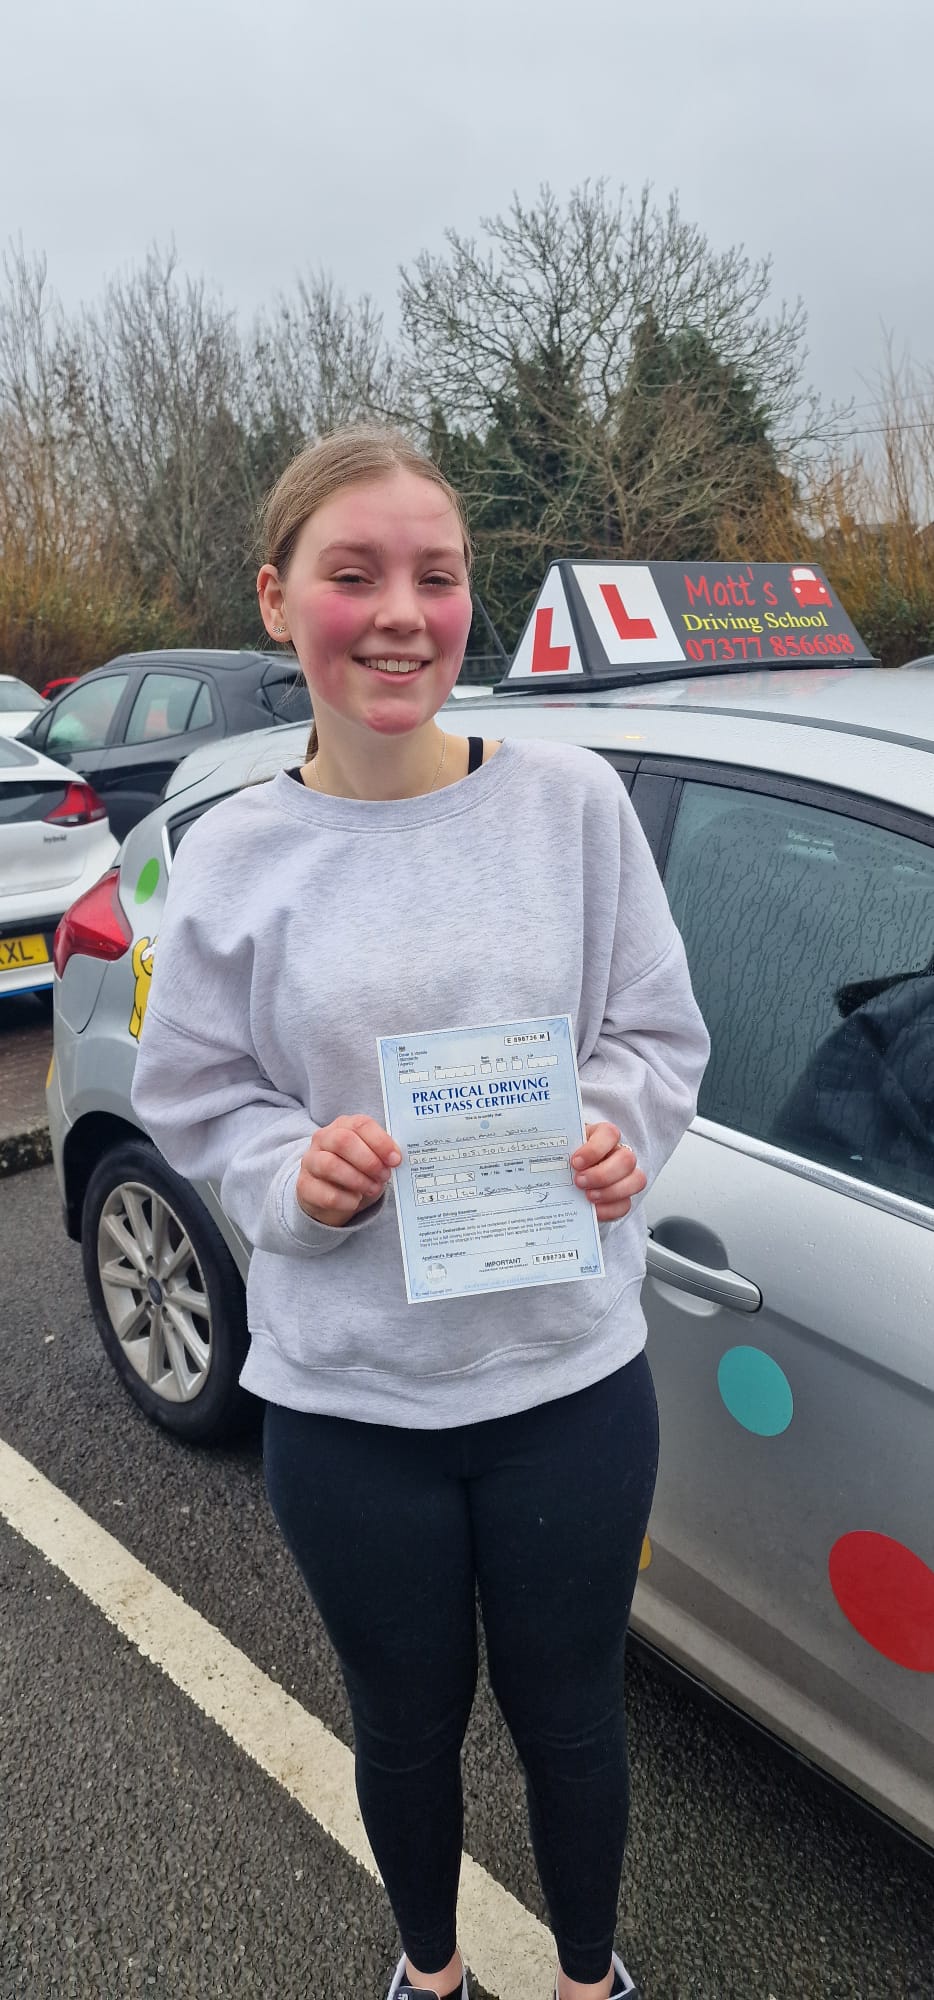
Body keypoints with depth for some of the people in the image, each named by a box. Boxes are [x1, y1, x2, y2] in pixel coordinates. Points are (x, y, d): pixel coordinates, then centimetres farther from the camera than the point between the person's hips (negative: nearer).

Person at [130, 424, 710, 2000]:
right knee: (408, 1720, 23)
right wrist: (294, 1172, -18)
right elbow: (190, 1098, 1)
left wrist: (616, 1129, -18)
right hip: (345, 1398, 0)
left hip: (569, 1372, 1)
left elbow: (662, 1034, 1)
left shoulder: (572, 797, -6)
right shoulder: (231, 859, -7)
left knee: (567, 1714, 21)